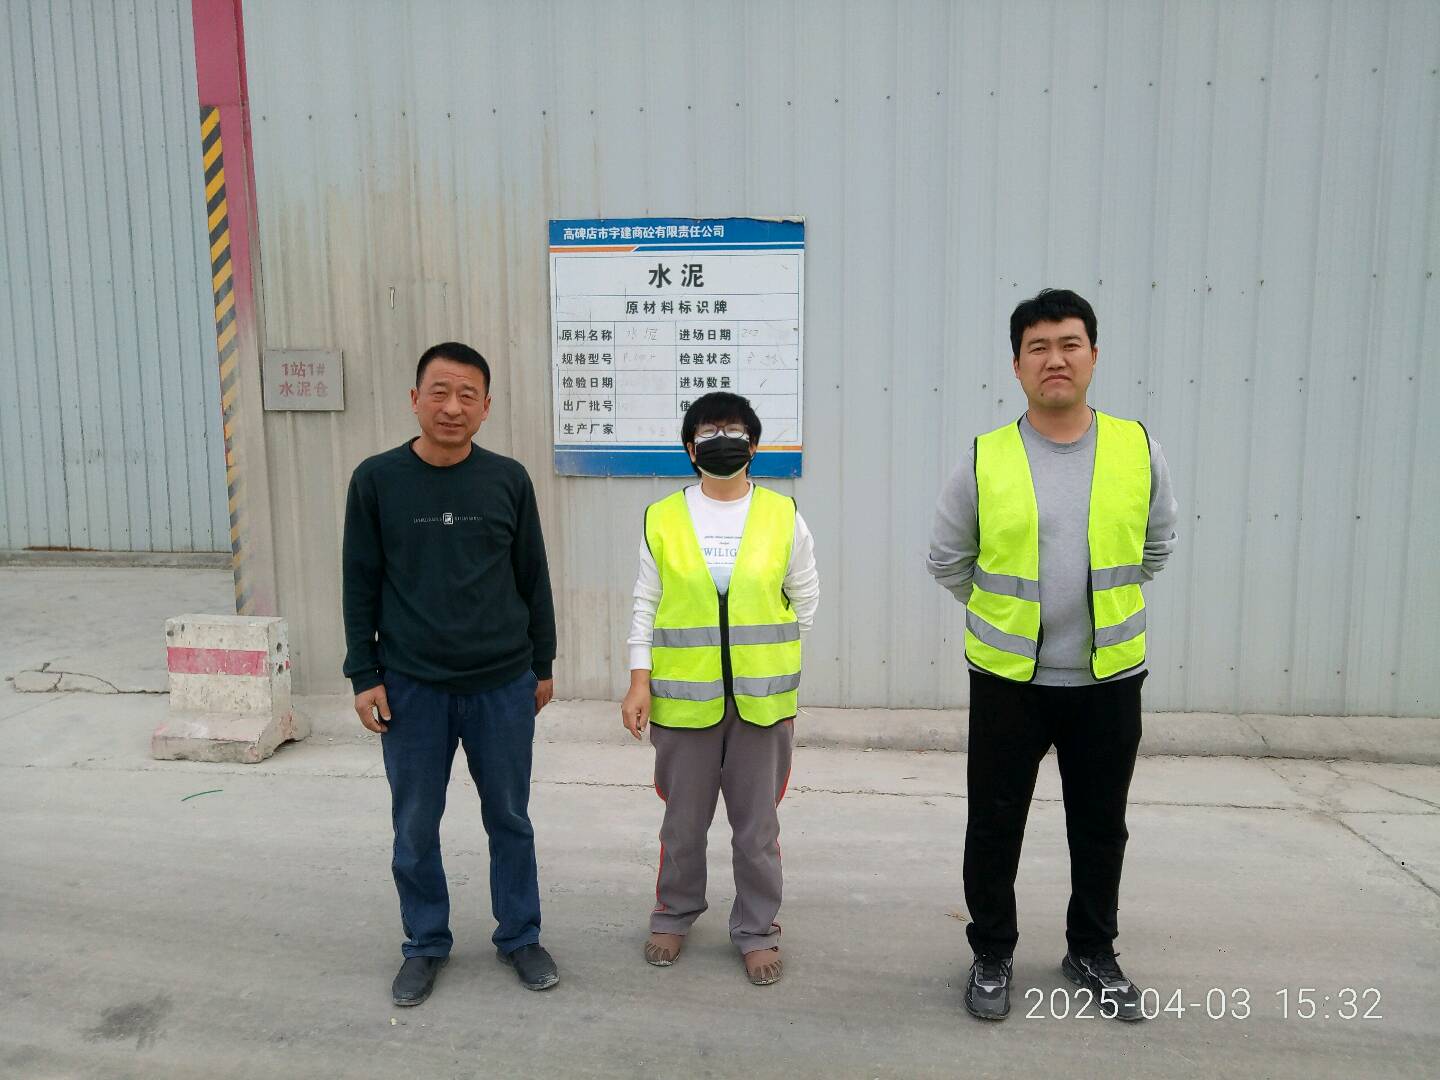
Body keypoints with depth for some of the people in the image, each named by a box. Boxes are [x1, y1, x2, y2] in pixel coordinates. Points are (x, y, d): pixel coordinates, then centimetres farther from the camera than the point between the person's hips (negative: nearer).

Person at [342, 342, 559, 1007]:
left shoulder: (509, 480, -2)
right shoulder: (377, 479, -4)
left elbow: (533, 578, 6)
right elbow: (360, 585, 1)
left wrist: (543, 664, 9)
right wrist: (364, 676, -2)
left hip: (503, 684, 1)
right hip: (411, 688, 0)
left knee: (510, 819, 13)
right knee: (415, 827, 11)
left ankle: (520, 936, 32)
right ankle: (425, 944, 32)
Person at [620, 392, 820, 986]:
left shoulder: (783, 517, -2)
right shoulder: (662, 519, -2)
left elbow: (805, 597, 9)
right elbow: (646, 606, 1)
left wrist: (770, 654, 8)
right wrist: (639, 681, -4)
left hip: (763, 700, 0)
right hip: (684, 698, 0)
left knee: (757, 825, 12)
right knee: (683, 822, 15)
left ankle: (757, 930, 31)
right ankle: (674, 915, 38)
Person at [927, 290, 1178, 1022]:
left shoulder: (1138, 449, -4)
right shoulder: (984, 459, -8)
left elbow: (1158, 544, 13)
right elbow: (947, 560, 6)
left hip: (1108, 677, 1)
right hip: (1007, 678, -1)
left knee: (1100, 826, 16)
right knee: (994, 825, 10)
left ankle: (1092, 952, 38)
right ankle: (992, 956, 31)